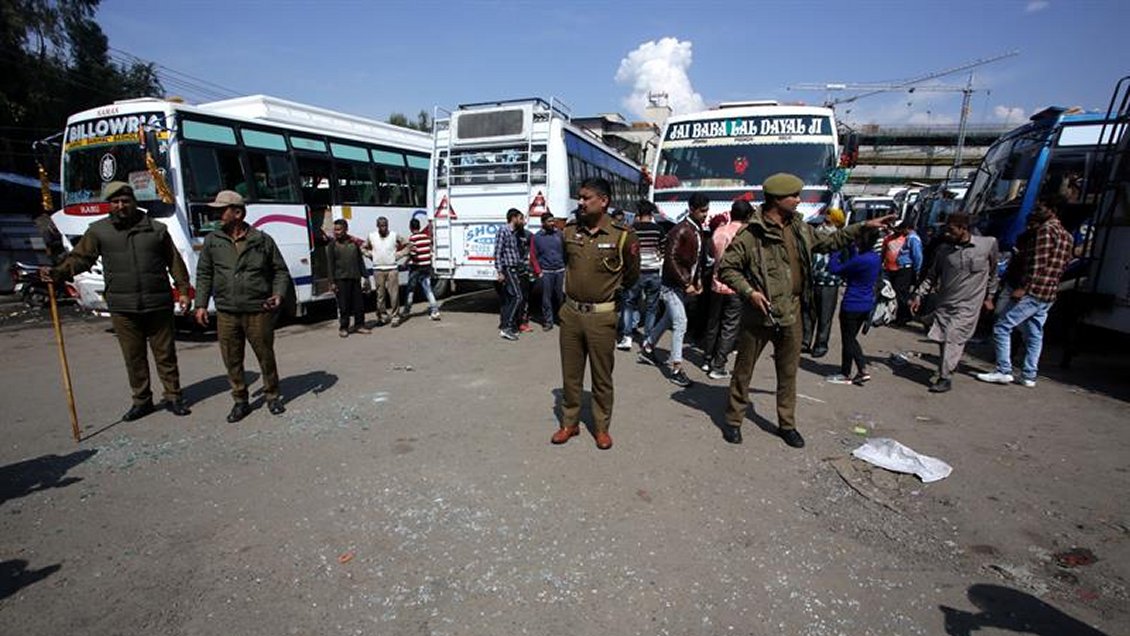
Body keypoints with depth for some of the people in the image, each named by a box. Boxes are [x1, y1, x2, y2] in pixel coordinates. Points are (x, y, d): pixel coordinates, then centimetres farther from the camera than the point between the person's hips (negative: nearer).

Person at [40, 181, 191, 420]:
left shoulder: (156, 229, 5)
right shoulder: (98, 231, 6)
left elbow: (175, 262, 8)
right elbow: (80, 257, 4)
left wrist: (182, 290, 4)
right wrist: (58, 272, -15)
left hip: (158, 304, -1)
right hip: (122, 308, 1)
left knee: (165, 353, 6)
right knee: (133, 356, 9)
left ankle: (173, 397, 17)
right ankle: (142, 400, 21)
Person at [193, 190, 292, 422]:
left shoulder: (263, 240, 0)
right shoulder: (212, 241, 7)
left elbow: (280, 271, 6)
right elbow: (204, 274, 11)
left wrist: (278, 294, -9)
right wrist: (201, 304, 5)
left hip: (258, 312, -2)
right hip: (226, 314, 3)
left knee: (266, 355, 7)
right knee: (232, 360, 8)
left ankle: (272, 396, 24)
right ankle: (240, 401, 23)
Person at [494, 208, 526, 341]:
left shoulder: (513, 233, 18)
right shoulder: (503, 230, -9)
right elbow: (497, 252, -15)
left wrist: (522, 268, 15)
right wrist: (499, 272, -19)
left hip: (515, 270, 9)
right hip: (508, 270, -9)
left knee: (508, 299, 10)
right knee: (517, 296, -16)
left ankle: (504, 326, 15)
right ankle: (506, 327, -13)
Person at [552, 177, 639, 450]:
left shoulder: (622, 236, -9)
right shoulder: (570, 231, 3)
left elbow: (632, 277, 3)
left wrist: (607, 288, 2)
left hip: (601, 316, -3)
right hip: (571, 312, 4)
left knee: (602, 376, 9)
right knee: (570, 374, 14)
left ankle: (601, 427, 26)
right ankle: (569, 423, 30)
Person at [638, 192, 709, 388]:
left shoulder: (699, 230, 8)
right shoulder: (680, 230, -18)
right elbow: (670, 260, -22)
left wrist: (697, 279, 8)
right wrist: (686, 284, -21)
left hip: (684, 284, 9)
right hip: (673, 284, -8)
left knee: (669, 319, 19)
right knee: (680, 324, -8)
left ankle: (647, 346, 37)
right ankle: (675, 368, 0)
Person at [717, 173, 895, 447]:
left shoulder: (799, 228, 7)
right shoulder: (751, 234, -16)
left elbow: (828, 241, 23)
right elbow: (726, 268, -12)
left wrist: (864, 227, 22)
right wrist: (749, 291, -21)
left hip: (791, 315, 6)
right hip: (758, 316, -6)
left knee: (788, 374, 16)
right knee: (743, 371, 8)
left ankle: (787, 424, 31)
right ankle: (733, 420, 24)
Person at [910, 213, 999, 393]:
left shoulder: (988, 244, -4)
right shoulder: (944, 249, 0)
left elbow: (993, 272, 9)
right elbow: (932, 275, 9)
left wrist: (989, 297, 13)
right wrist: (919, 295, 2)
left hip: (967, 305, -3)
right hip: (944, 303, 4)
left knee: (952, 339, -10)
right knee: (942, 338, 5)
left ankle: (945, 378, -2)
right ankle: (948, 367, 27)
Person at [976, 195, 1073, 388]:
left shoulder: (1045, 229, -10)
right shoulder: (1067, 236, 18)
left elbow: (1037, 261, -19)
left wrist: (1023, 287, -22)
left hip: (1031, 292, -9)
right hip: (1048, 296, 9)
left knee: (1002, 327, -5)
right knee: (1034, 334, 12)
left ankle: (1003, 371, -6)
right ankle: (1029, 376, 16)